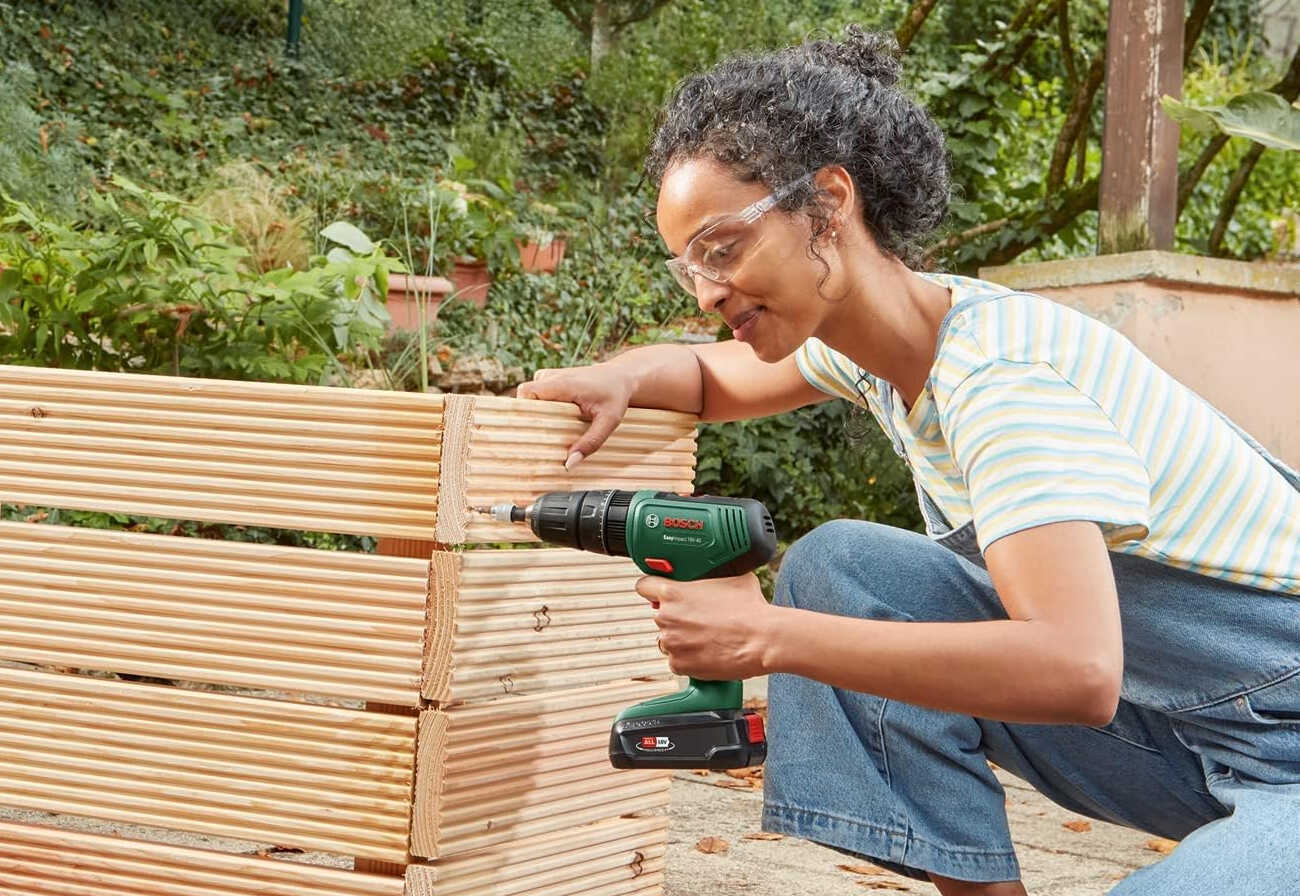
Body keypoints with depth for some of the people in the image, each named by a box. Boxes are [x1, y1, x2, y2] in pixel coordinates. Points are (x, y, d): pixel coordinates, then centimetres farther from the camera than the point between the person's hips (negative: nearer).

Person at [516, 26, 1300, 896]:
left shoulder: (1001, 372, -24)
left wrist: (769, 637, -30)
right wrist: (621, 378, -2)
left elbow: (1076, 673, -36)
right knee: (838, 566, -2)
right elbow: (710, 375, 23)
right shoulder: (865, 344, 2)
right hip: (1178, 724, 9)